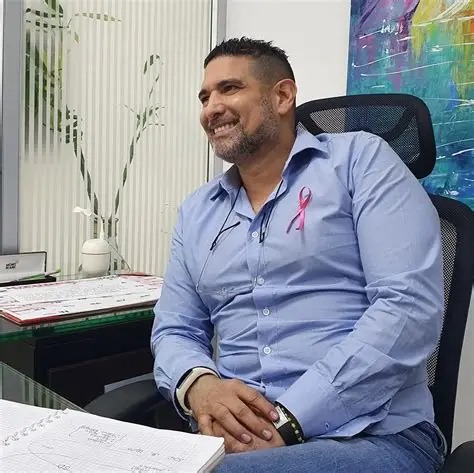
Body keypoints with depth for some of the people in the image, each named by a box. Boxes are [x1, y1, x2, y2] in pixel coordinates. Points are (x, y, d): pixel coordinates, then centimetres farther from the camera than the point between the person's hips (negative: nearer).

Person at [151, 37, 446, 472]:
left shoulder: (360, 159, -2)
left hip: (374, 437, -4)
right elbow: (175, 330, 12)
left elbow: (411, 306, -13)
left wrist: (288, 418, -18)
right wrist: (199, 386, -11)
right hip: (234, 434, 5)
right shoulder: (196, 212, 13)